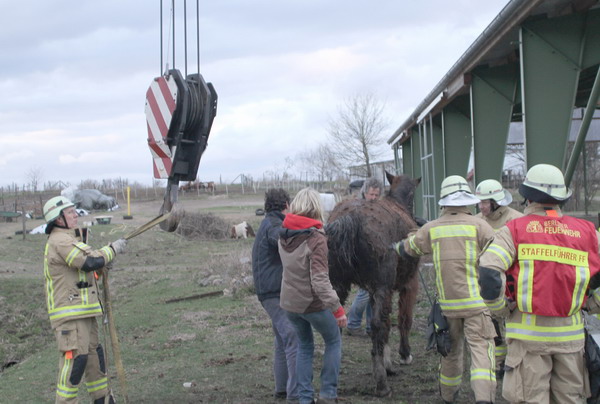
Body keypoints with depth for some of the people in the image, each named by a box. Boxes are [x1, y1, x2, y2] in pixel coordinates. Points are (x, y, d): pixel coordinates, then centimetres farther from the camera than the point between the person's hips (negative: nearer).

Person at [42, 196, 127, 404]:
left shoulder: (68, 239, 19)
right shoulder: (60, 241, -15)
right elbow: (90, 262, -23)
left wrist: (101, 265, 8)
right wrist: (112, 249, -9)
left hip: (83, 311, 11)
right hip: (70, 313, -11)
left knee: (94, 353, 15)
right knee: (75, 357, -13)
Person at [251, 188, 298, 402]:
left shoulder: (268, 224, 18)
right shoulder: (274, 225, -14)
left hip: (272, 293, 11)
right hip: (277, 292, -11)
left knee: (283, 341, 18)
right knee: (295, 339, -13)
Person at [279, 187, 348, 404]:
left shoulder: (284, 236, -1)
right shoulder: (316, 239, -22)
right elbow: (320, 281, -26)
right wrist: (337, 308, -23)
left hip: (289, 303, 6)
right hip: (313, 304, -6)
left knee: (304, 345, 21)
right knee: (334, 341, 16)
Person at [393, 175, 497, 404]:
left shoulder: (431, 228, 4)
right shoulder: (479, 226, -6)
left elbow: (408, 249, 23)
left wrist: (397, 246, 45)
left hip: (447, 303, 4)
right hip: (476, 301, -4)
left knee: (451, 349, 20)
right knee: (481, 348, -8)